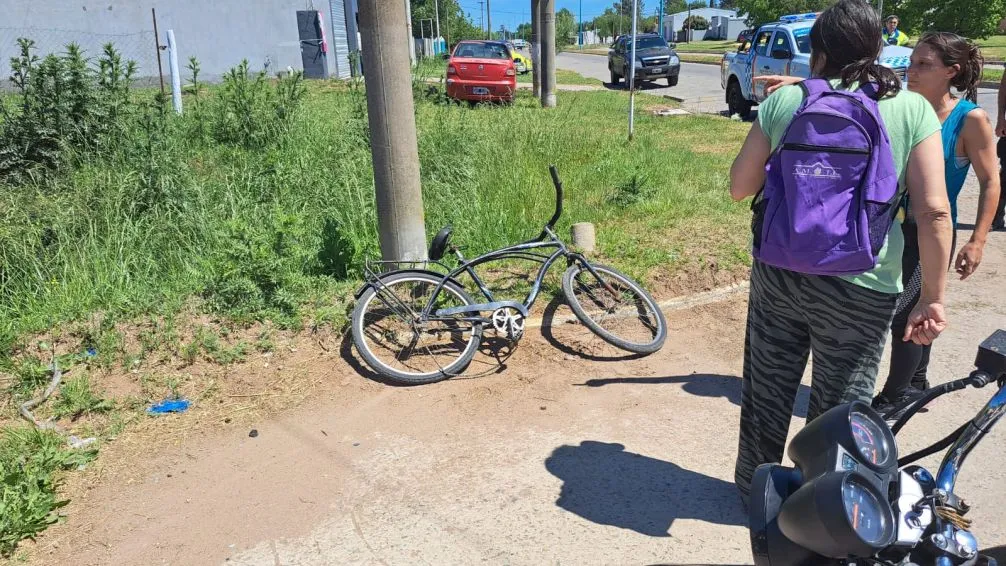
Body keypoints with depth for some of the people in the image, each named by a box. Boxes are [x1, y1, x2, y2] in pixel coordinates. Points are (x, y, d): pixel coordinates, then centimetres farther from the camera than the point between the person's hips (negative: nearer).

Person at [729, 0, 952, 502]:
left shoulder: (783, 100, 0)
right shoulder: (913, 109, -3)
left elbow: (739, 187, 3)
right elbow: (933, 211, -9)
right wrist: (933, 297, -2)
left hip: (778, 273, 2)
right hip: (861, 287, -1)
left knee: (767, 389, 19)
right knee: (838, 406, 15)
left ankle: (754, 488, 39)